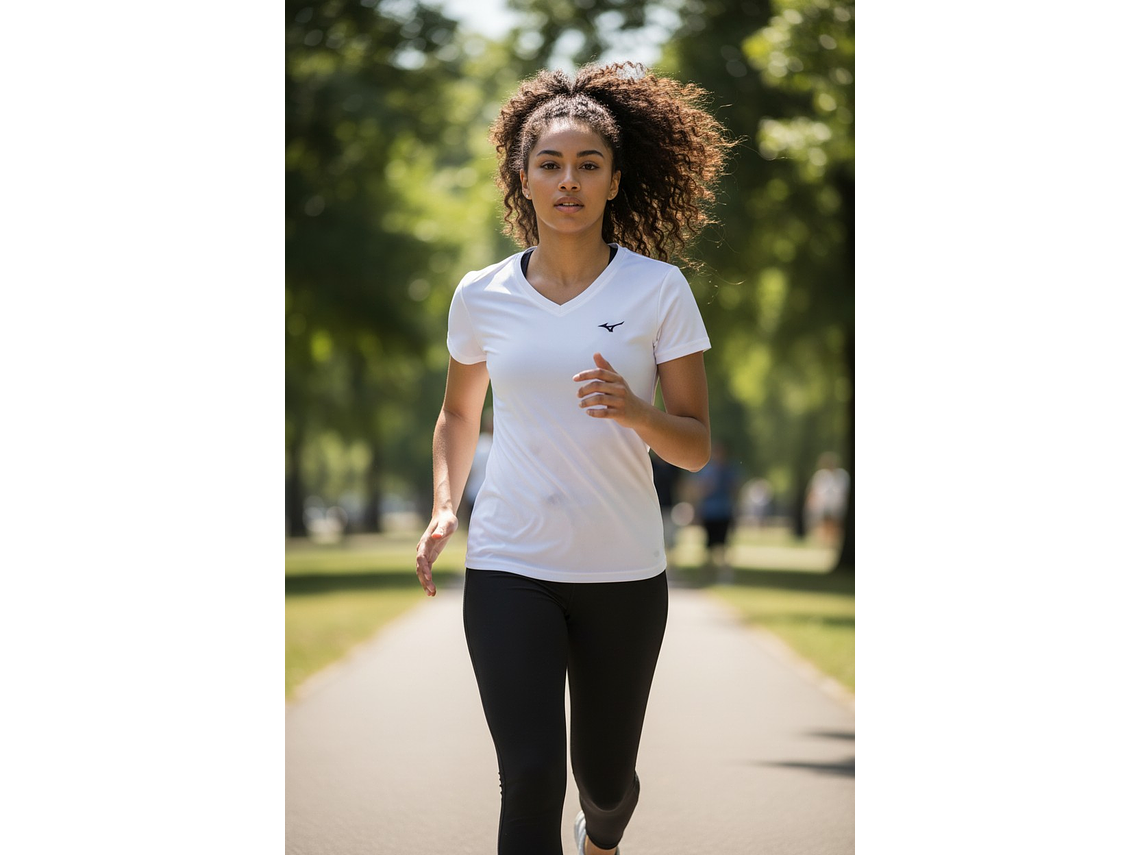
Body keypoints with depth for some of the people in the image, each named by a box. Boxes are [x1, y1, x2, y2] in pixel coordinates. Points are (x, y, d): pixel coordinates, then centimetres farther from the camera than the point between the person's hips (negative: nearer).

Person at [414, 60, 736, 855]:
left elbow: (696, 447, -4)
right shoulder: (482, 297, 2)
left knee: (605, 779, 14)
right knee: (531, 780, -14)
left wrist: (634, 410, -24)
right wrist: (443, 510, 3)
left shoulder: (660, 289, -4)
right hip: (510, 567, 0)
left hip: (624, 572, 0)